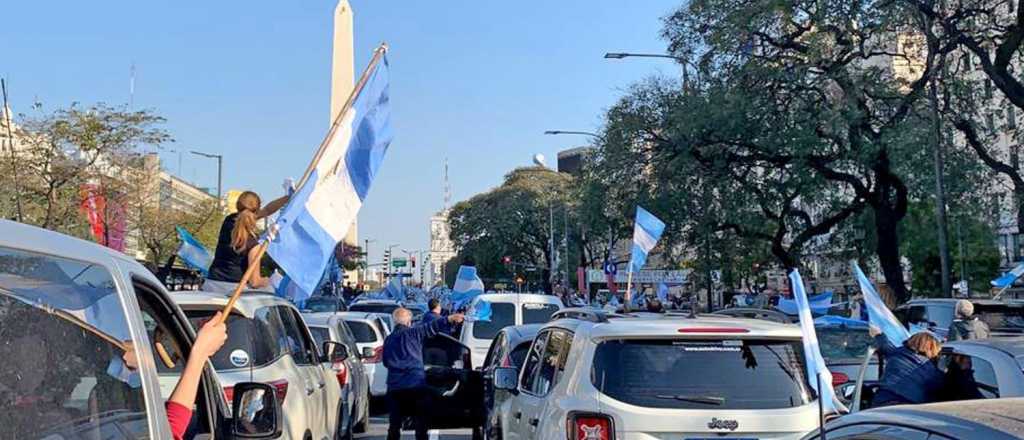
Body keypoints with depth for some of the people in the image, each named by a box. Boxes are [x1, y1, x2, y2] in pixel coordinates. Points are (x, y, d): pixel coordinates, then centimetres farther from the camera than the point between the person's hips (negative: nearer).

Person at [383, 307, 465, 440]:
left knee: (394, 426, 9)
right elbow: (431, 327, -18)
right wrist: (450, 319, -29)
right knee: (420, 425, 4)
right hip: (416, 385, -4)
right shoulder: (412, 333, -3)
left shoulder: (388, 339, 12)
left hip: (394, 387, 4)